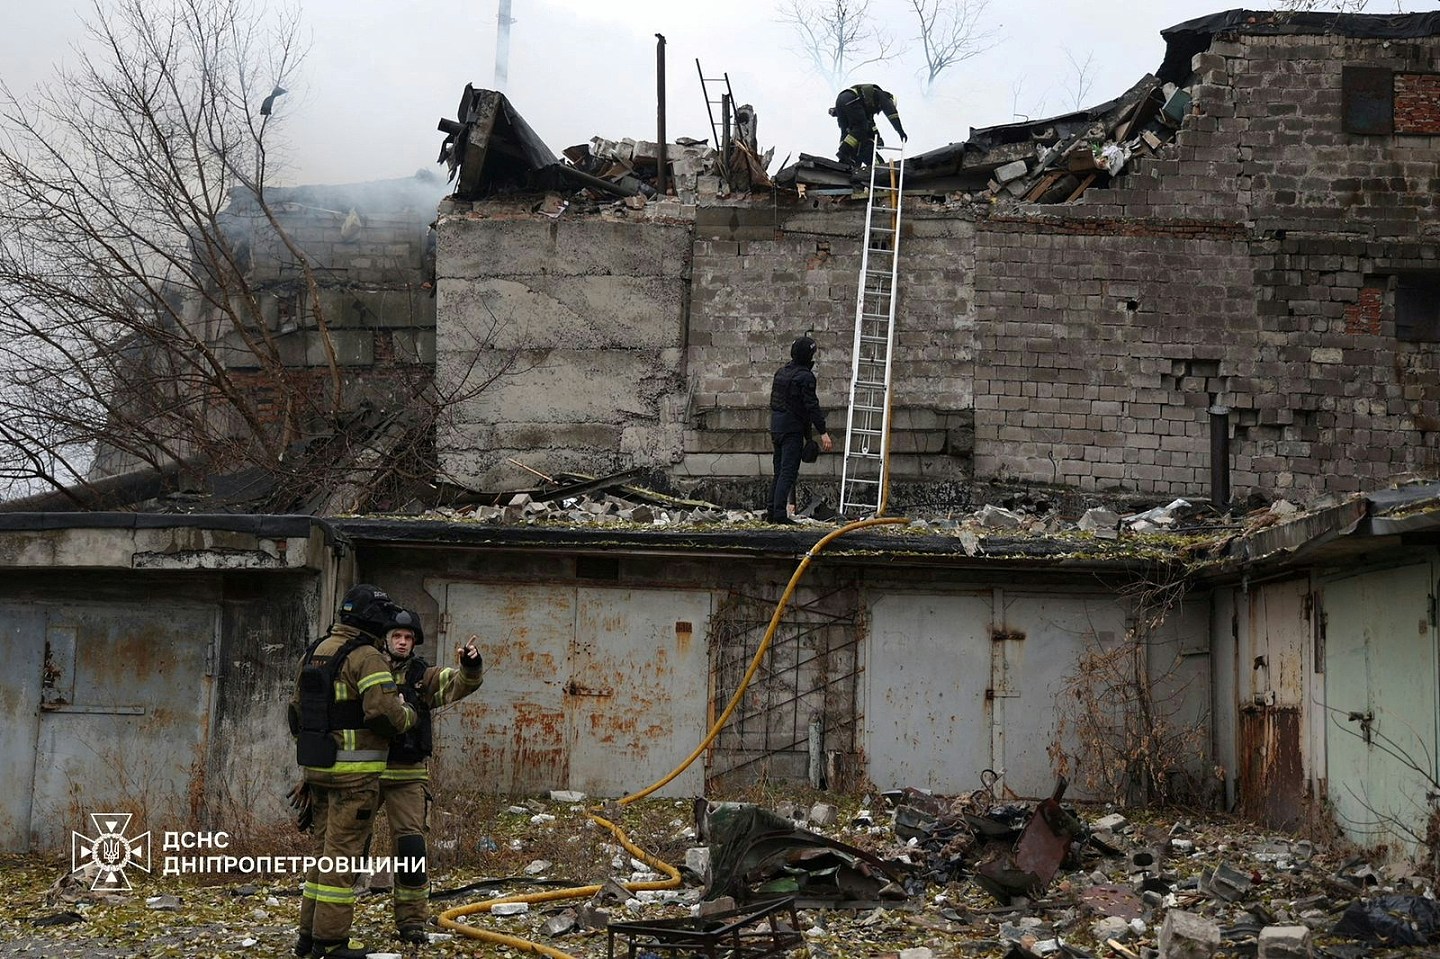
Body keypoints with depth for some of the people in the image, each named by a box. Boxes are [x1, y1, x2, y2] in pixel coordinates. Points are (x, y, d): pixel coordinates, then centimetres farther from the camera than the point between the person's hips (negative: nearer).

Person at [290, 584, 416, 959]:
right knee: (343, 853, -3)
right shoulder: (366, 656, -14)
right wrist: (407, 714, -1)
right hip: (354, 771, -8)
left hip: (318, 768, 8)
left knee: (326, 849, 17)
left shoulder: (314, 653, 15)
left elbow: (298, 711, 21)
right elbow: (385, 712, -24)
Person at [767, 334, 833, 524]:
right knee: (789, 471, -9)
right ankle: (779, 513, -14)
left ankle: (772, 511, 16)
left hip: (776, 426, 8)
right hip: (793, 429, -8)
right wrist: (823, 432, -19)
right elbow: (812, 406, -19)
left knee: (779, 471, 15)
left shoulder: (781, 372, 14)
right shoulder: (805, 376, -13)